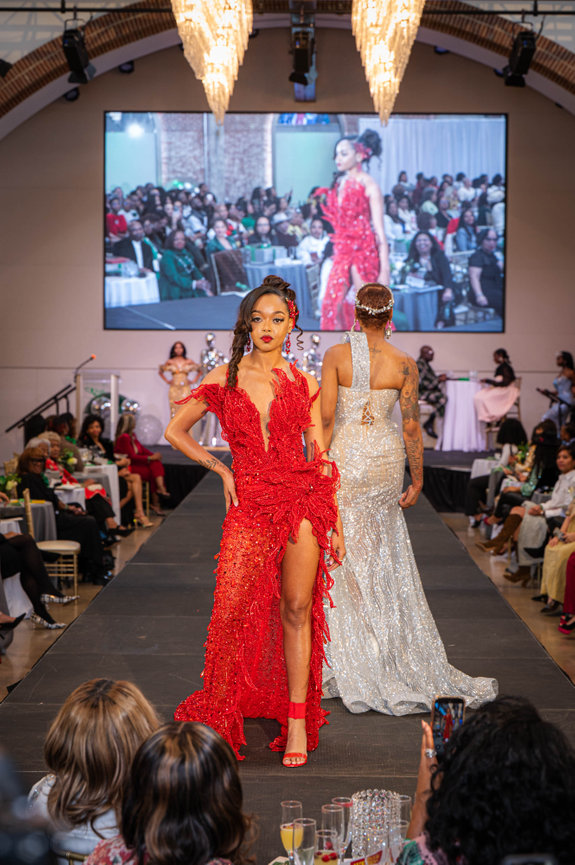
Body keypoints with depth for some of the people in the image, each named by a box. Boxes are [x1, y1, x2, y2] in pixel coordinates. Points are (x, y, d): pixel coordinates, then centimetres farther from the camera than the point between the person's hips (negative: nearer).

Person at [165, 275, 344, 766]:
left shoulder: (303, 384, 8)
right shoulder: (226, 377, 7)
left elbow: (321, 458, 10)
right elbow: (176, 431, 13)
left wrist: (336, 523, 8)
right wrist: (221, 470, 5)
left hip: (302, 500, 0)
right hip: (249, 505, 0)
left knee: (297, 611, 3)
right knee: (233, 612, -7)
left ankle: (297, 721, 11)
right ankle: (219, 716, 10)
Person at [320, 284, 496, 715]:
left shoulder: (336, 356, -7)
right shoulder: (404, 363, -3)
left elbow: (325, 418, -9)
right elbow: (412, 426, -2)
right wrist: (417, 479, 5)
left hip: (345, 456, -1)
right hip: (386, 458, 2)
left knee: (348, 555, 6)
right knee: (386, 558, 13)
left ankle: (350, 668, 10)